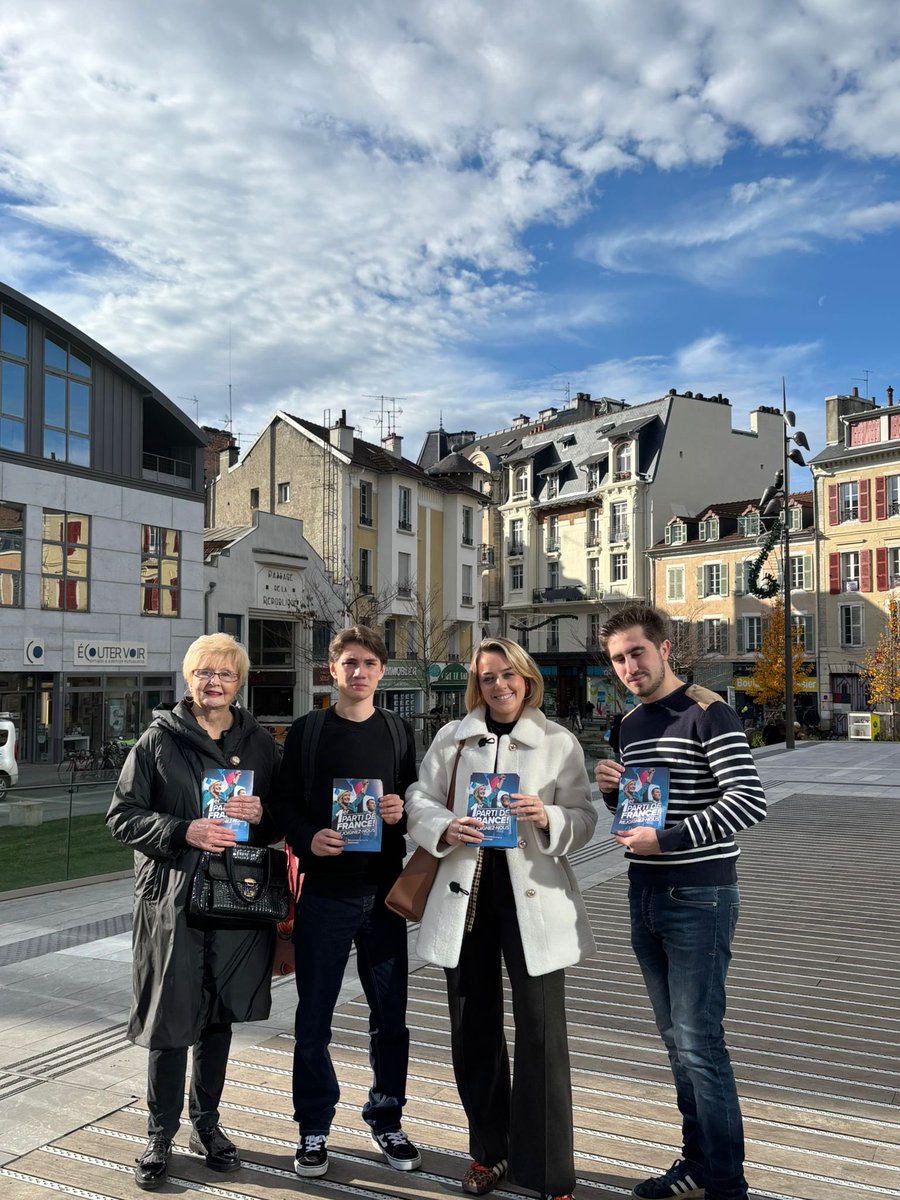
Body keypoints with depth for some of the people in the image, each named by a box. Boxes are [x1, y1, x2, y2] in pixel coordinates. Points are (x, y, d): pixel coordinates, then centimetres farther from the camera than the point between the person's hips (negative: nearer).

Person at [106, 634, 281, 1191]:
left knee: (218, 1017, 15)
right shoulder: (159, 739, -1)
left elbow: (281, 820, 12)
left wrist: (260, 816, -11)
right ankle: (161, 1135, 24)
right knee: (171, 1020, 5)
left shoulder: (260, 742, 6)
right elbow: (122, 816, -3)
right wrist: (185, 831, -17)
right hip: (172, 899, -2)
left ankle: (207, 1123, 33)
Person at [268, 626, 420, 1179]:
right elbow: (284, 802, 0)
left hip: (384, 890, 2)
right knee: (314, 1016, 7)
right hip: (325, 890, -1)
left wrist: (404, 811, -11)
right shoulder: (306, 731, 1)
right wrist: (308, 840, -17)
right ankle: (314, 1127, 26)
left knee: (390, 1013, 11)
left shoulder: (399, 732, 7)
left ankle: (386, 1117, 30)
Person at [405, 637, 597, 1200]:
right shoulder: (452, 738, 7)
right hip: (466, 891, 3)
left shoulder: (559, 742, 1)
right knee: (473, 1027, 13)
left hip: (533, 893, -2)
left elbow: (584, 818, 0)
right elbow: (419, 800, 5)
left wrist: (547, 819, -21)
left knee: (542, 1032, -1)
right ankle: (488, 1152, 33)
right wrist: (446, 829, -15)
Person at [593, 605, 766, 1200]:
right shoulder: (631, 723, 12)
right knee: (677, 1039, 16)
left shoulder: (708, 714, -12)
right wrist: (611, 790, -2)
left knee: (700, 1043, -4)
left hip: (699, 897, -8)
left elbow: (749, 800, -21)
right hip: (646, 894, 8)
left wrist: (667, 840, -23)